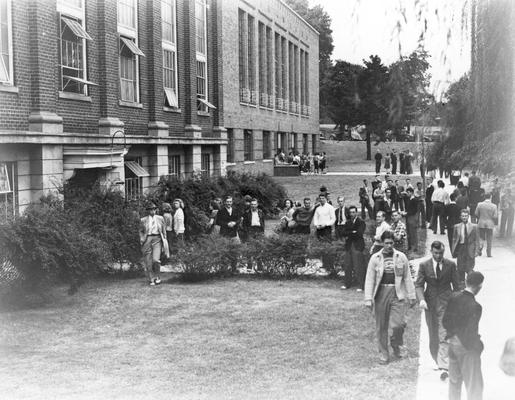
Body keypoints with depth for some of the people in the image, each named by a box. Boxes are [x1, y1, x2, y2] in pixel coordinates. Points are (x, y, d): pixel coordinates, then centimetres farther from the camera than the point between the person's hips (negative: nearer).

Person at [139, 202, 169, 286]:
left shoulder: (160, 218, 8)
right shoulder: (143, 220, 6)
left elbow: (164, 230, 14)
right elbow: (141, 231, 16)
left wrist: (164, 240, 12)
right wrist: (141, 239, 1)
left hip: (157, 239, -1)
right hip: (147, 240, 1)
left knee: (156, 259, -18)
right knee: (148, 262, -2)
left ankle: (157, 277, 3)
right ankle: (151, 280, 10)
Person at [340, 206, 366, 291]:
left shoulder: (361, 222, 0)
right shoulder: (347, 222, 17)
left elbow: (359, 233, -13)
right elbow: (344, 233, 5)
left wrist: (349, 235, -5)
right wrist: (353, 232, -9)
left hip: (358, 246, -5)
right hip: (348, 246, 5)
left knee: (358, 267, -7)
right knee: (348, 266, 7)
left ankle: (361, 285, -4)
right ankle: (347, 283, 15)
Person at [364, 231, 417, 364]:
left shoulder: (401, 257, 6)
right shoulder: (375, 258, 3)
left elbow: (407, 278, 10)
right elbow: (369, 279, 3)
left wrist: (412, 296, 8)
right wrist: (368, 299, -4)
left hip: (397, 294, 0)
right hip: (381, 293, 0)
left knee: (398, 324, -11)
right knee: (381, 326, 4)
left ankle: (395, 344, 20)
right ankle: (384, 354, 18)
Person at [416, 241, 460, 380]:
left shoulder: (451, 265, 0)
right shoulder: (424, 265, 0)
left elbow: (456, 285, 6)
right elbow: (419, 284, -3)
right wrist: (421, 299, -20)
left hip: (446, 304, -2)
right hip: (430, 304, 2)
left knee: (444, 336, -11)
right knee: (433, 336, 12)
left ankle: (444, 367, -13)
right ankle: (437, 360, 31)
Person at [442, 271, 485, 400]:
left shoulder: (453, 299, -8)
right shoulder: (475, 306, -27)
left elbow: (445, 322, 1)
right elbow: (471, 334, -25)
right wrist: (479, 346, -7)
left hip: (453, 344, 7)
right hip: (467, 348, -6)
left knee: (454, 379, 25)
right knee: (474, 384, 10)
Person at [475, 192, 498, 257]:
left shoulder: (479, 204, -4)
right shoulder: (494, 206, -9)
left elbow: (476, 214, -1)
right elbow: (495, 216, -10)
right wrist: (495, 223, 9)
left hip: (481, 223, 1)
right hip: (490, 224, -1)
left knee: (482, 238, 16)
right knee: (489, 240, 8)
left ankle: (480, 246, -11)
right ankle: (488, 254, 11)